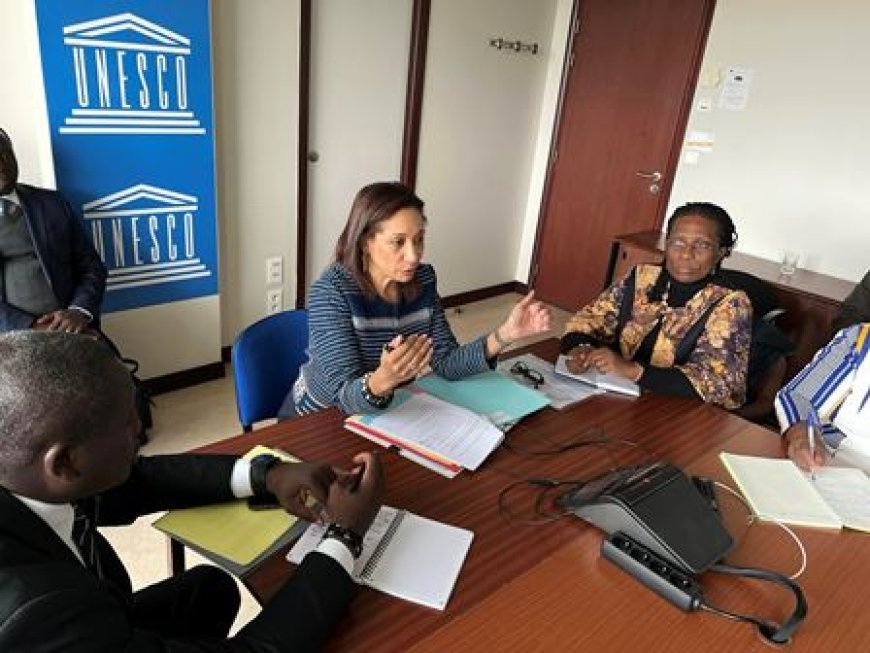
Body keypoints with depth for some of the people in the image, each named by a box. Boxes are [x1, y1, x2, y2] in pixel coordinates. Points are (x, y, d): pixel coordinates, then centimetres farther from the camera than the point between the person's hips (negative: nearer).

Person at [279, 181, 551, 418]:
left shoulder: (423, 279, -7)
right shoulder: (332, 291, -24)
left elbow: (445, 363, -8)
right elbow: (348, 397, -28)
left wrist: (503, 335, -22)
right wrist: (383, 379, -48)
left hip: (385, 411, 4)